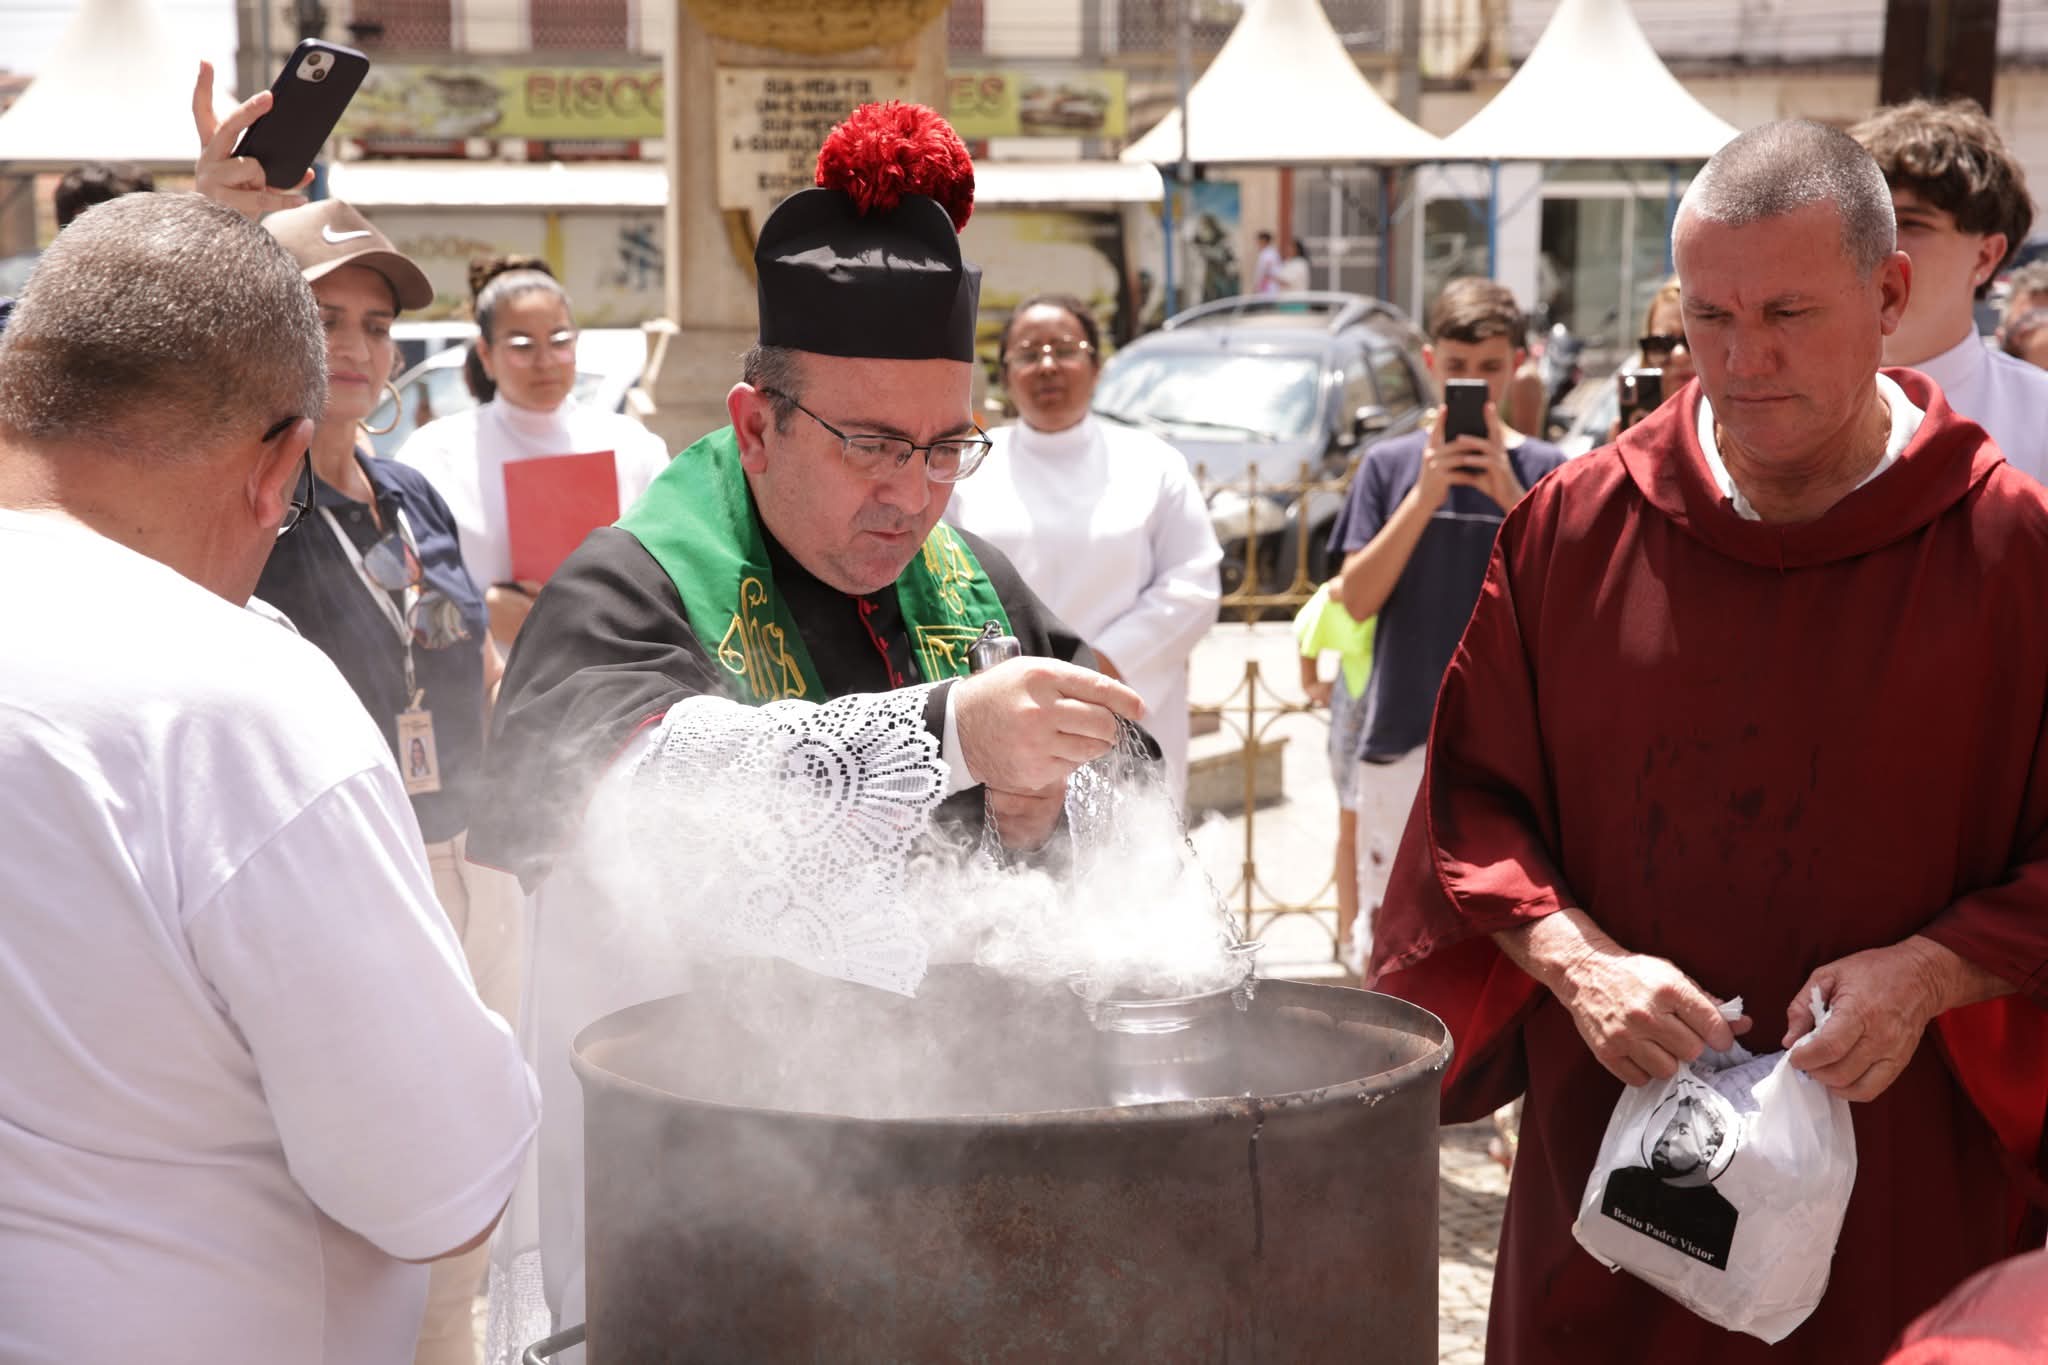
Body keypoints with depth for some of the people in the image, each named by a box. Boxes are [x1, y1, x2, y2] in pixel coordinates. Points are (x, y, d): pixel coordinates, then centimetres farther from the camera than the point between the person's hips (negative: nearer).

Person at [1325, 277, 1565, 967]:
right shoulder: (1391, 464, 5)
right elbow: (1357, 599, -2)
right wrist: (1427, 495, -12)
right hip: (1403, 739, 1)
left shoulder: (1546, 470, 4)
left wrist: (1512, 497, -16)